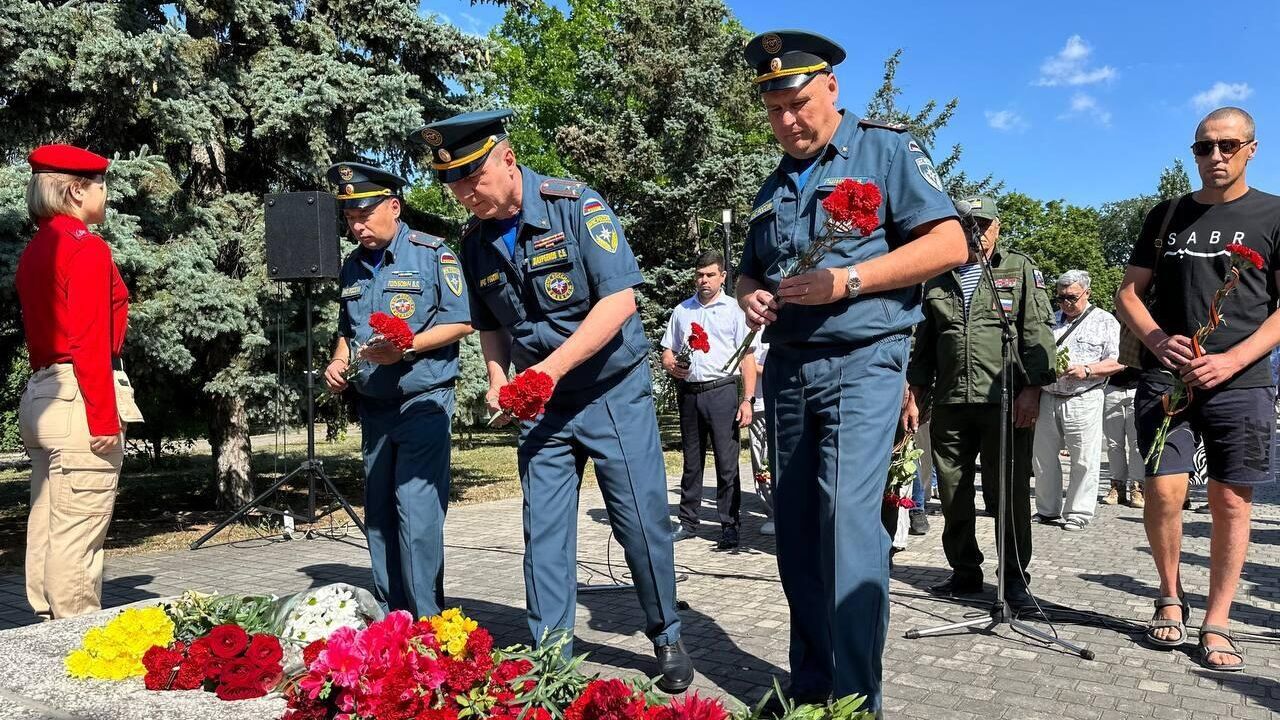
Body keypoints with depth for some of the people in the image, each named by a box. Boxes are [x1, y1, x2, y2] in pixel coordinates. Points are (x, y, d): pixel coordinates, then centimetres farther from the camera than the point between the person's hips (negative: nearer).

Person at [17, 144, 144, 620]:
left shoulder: (35, 250, 16)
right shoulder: (87, 247, -11)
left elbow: (38, 332, 19)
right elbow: (91, 342, -17)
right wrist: (105, 419, -16)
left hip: (40, 397, 10)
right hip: (78, 401, -10)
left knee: (48, 531, 13)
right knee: (77, 539, -5)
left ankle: (51, 627, 22)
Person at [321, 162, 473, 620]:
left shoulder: (432, 254, -7)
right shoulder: (353, 268, 13)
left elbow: (460, 323, -10)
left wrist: (406, 348, -21)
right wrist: (339, 362, 4)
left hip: (423, 401, -7)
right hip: (373, 406, 7)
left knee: (417, 511, -10)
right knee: (378, 515, 10)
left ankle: (426, 621, 0)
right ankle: (390, 617, 22)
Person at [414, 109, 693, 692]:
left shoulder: (576, 205, -15)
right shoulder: (475, 241, 2)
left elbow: (620, 299, -21)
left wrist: (552, 367, -26)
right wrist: (498, 377, -5)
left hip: (614, 392, -4)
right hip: (539, 405, 4)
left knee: (641, 520, 2)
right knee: (544, 530, 3)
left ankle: (666, 638, 24)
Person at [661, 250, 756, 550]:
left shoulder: (734, 310, 4)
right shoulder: (681, 311, 15)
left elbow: (747, 357, -2)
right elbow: (667, 351, 18)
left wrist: (747, 399, -11)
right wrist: (671, 365, -7)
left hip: (721, 392, -4)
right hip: (688, 392, 4)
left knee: (727, 463, -4)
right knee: (691, 462, 11)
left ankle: (730, 527, 3)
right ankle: (688, 522, 19)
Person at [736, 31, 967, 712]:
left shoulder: (885, 149, 1)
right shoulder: (774, 184, 20)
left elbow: (949, 244, -8)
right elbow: (749, 272, 27)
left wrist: (848, 280, -17)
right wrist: (750, 296, 2)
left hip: (861, 362, -6)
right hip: (786, 368, 7)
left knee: (848, 516, -18)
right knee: (796, 529, 7)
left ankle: (855, 698, -9)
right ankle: (810, 688, 18)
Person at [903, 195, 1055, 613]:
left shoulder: (1020, 270, 8)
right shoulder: (938, 280, 18)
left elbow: (1037, 332, 0)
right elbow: (924, 342, 20)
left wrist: (1032, 389, -10)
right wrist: (915, 395, 14)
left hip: (1005, 402, -4)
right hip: (949, 404, 4)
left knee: (1009, 493, -2)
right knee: (953, 494, 8)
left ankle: (1015, 579, 9)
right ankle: (965, 572, 21)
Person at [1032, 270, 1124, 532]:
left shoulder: (1105, 321, 4)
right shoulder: (1051, 320, 17)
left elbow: (1117, 363, -3)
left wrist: (1086, 370, -17)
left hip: (1083, 400, -4)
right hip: (1048, 397, 5)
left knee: (1084, 460, -2)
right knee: (1043, 457, 8)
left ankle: (1078, 514, 8)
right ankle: (1047, 510, 19)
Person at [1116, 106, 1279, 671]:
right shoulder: (1166, 215, 13)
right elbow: (1128, 294, 12)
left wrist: (1232, 359, -14)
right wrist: (1157, 340, -8)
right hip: (1166, 378, 1)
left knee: (1230, 502, 0)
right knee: (1163, 491, -9)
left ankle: (1216, 625, 11)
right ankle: (1171, 598, 14)